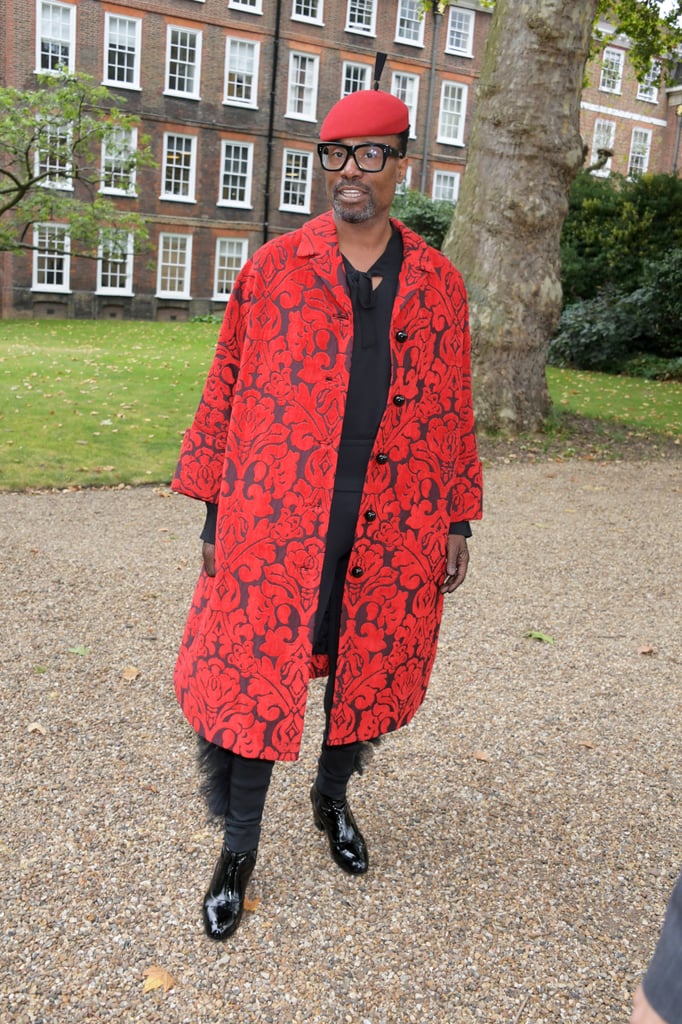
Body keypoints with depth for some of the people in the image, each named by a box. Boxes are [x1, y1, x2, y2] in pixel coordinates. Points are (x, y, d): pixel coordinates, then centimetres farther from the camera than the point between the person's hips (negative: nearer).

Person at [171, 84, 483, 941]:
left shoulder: (438, 284, 7)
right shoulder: (272, 269, 2)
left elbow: (453, 412, 10)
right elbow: (225, 393, 4)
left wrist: (458, 522, 9)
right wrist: (213, 510, 2)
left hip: (394, 531, 2)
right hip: (276, 520, -2)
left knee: (367, 673, 15)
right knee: (255, 681, 3)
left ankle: (333, 797, 43)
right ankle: (239, 848, 23)